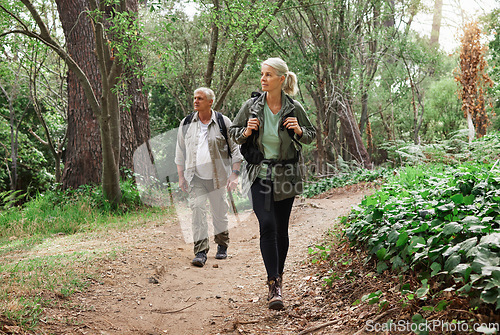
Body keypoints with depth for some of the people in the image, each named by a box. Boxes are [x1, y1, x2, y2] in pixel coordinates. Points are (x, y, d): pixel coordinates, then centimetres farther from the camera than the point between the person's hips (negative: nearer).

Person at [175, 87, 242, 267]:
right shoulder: (186, 124, 6)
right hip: (195, 177, 1)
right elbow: (180, 152, 13)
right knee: (197, 210, -10)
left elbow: (235, 149, 1)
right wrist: (181, 176, 9)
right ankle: (200, 251, -7)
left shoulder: (223, 122, -1)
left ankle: (222, 246, 30)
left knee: (219, 212, 9)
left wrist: (234, 175, -5)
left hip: (217, 177, -1)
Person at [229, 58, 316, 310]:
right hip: (258, 173, 0)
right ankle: (274, 285, -11)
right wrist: (246, 131, -13)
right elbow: (233, 132, 8)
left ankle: (278, 276, 29)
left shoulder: (294, 109, -4)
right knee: (267, 225, -14)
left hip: (285, 175, 1)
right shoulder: (251, 106, -3)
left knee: (281, 228, 8)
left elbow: (311, 135, 9)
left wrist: (299, 130, -13)